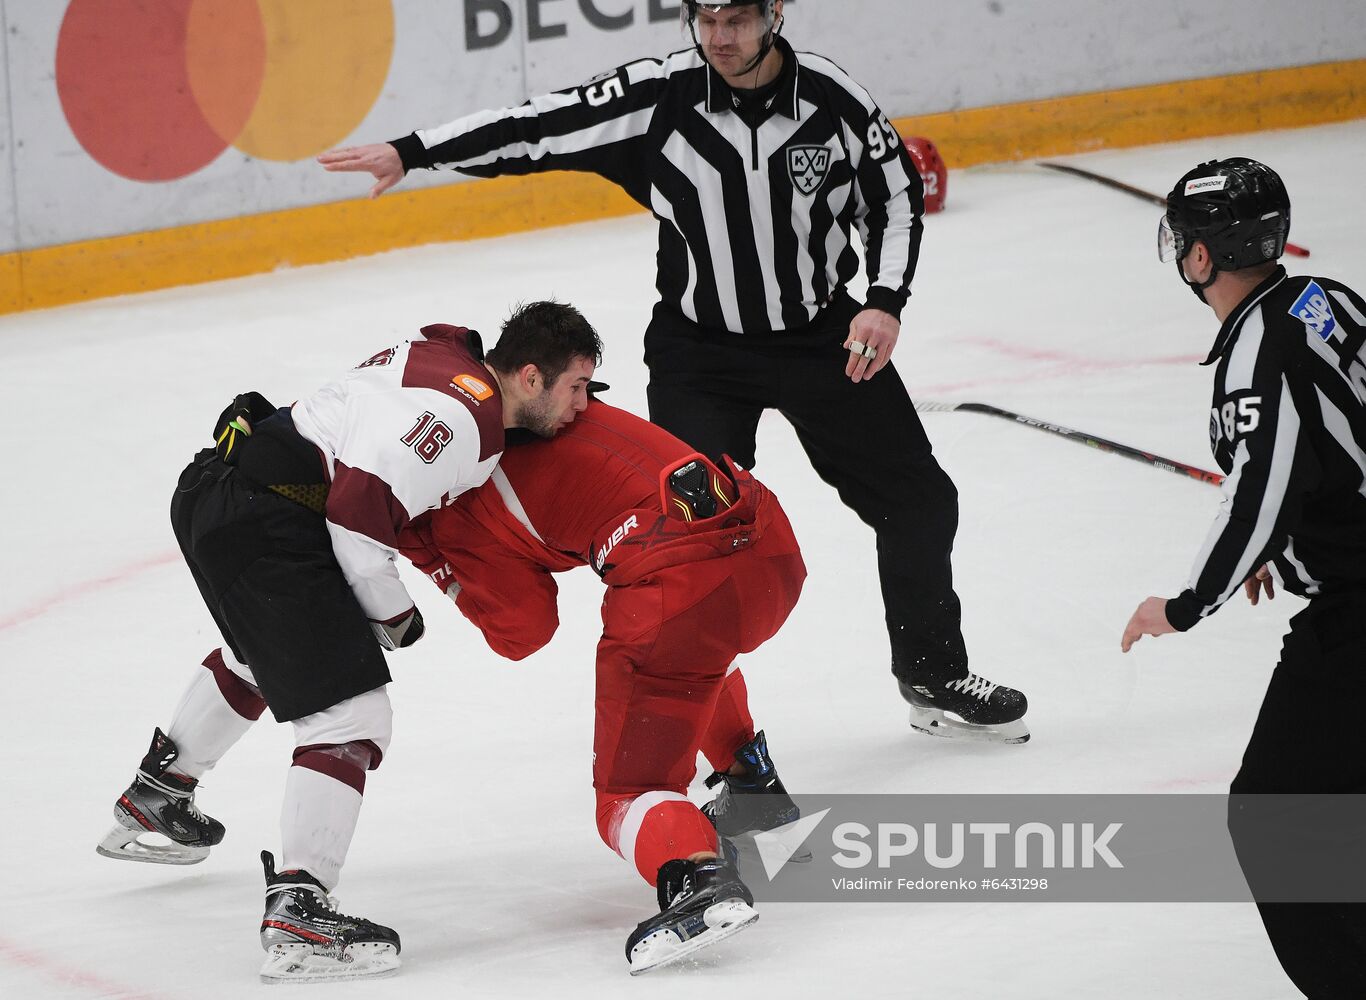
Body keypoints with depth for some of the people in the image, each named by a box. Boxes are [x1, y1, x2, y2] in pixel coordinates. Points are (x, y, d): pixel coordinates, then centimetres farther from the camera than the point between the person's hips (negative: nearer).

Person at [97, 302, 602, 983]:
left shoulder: (444, 358, 12)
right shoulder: (467, 415, -16)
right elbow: (360, 507, -22)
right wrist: (392, 611, -7)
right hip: (264, 523, -11)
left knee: (259, 656, 37)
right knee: (351, 715, -12)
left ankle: (153, 799, 56)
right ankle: (297, 915, -21)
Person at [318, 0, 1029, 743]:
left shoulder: (832, 99, -13)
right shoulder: (658, 97, -16)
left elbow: (895, 196, -1)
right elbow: (543, 127, -15)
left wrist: (885, 302, -13)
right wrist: (411, 152, -20)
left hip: (823, 337, 2)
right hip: (700, 348, -2)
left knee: (918, 503, 9)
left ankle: (935, 678, 29)